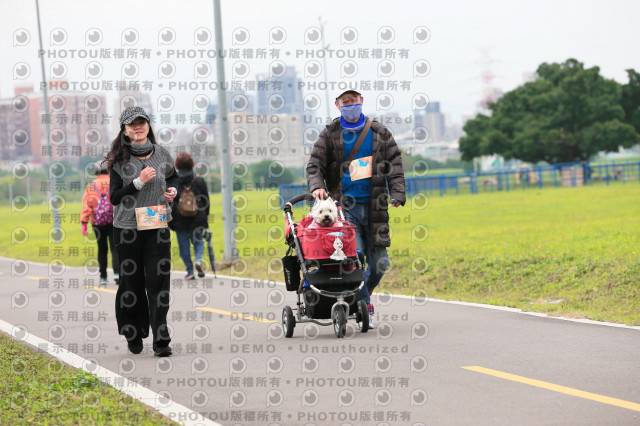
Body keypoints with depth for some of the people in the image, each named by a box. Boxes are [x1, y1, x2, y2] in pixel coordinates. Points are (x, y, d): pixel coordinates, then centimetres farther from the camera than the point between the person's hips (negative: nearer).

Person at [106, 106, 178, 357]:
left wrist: (172, 190, 5)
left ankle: (161, 341, -8)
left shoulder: (161, 155, 6)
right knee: (131, 282, 5)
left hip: (157, 226, 1)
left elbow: (173, 177, 26)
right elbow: (114, 197, -7)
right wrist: (139, 182, -17)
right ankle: (133, 334, 24)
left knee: (158, 282, -7)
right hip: (127, 228, -1)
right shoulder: (119, 160, -3)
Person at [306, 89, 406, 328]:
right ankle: (364, 307, -6)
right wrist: (317, 187, -14)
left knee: (379, 261, 2)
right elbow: (314, 165, 6)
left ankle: (362, 294, 30)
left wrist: (397, 193, -4)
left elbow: (395, 165, 10)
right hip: (345, 206, -2)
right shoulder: (329, 135, 7)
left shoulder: (379, 133, 12)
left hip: (374, 207, 2)